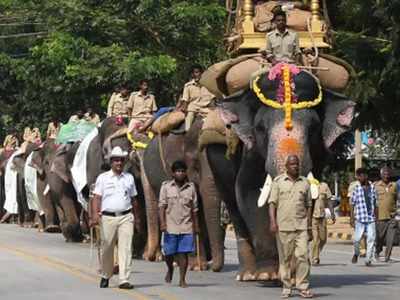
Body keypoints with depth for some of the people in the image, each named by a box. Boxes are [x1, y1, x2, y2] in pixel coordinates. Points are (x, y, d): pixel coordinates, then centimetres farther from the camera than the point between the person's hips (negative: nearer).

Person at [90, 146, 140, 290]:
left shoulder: (129, 178, 13)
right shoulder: (103, 178, 5)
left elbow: (133, 199, 20)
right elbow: (96, 198, -2)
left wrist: (136, 217, 22)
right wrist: (95, 215, -15)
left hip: (126, 217, 1)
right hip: (108, 217, -1)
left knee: (125, 248, -9)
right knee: (107, 249, 6)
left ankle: (124, 280, -12)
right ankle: (105, 276, 25)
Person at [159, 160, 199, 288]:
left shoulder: (191, 187, 7)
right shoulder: (166, 186, 2)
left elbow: (194, 208, 12)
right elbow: (162, 205, -2)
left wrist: (196, 225, 10)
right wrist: (162, 222, -12)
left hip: (186, 227, 1)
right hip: (170, 226, -1)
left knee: (183, 253, -4)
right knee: (169, 253, 4)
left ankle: (182, 279, 1)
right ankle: (170, 269, 35)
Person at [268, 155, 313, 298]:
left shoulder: (305, 183, 11)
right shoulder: (278, 181, 4)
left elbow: (308, 205, 14)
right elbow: (272, 203, 0)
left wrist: (309, 226, 10)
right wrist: (272, 221, -12)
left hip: (301, 226, 1)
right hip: (283, 226, -1)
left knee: (303, 255, -8)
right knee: (284, 257, 3)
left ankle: (303, 287, -5)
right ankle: (286, 287, 10)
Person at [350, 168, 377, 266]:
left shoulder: (372, 188, 7)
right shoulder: (357, 188, 0)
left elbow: (375, 203, 13)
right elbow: (352, 204, 3)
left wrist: (376, 216, 11)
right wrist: (352, 217, -1)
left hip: (371, 218, 2)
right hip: (360, 218, -2)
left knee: (371, 239, -3)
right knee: (357, 238, -4)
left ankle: (368, 259, 6)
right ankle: (356, 254, 24)